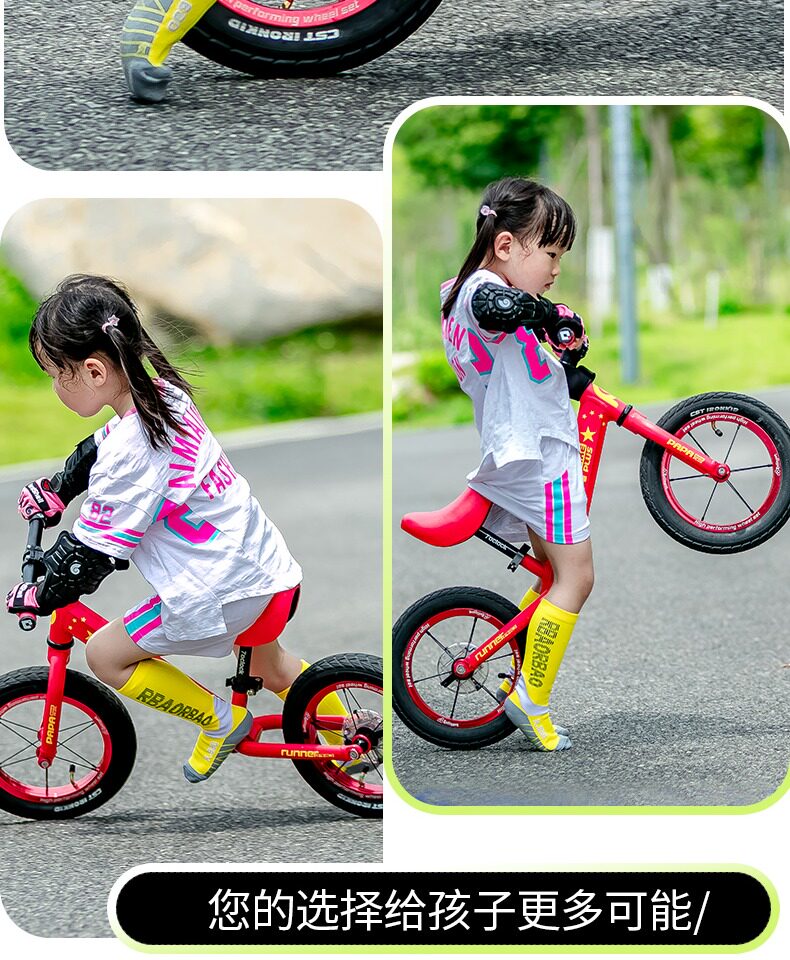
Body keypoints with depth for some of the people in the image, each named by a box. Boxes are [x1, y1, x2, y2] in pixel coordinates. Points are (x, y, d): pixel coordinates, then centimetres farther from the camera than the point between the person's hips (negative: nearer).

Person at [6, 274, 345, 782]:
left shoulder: (129, 453, -26)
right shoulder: (161, 393, 1)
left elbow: (93, 554, -18)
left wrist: (40, 597, -5)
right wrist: (57, 490, 25)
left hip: (220, 593, -9)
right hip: (265, 564, 10)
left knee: (106, 654, 4)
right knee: (272, 667, 33)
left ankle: (220, 720, 13)